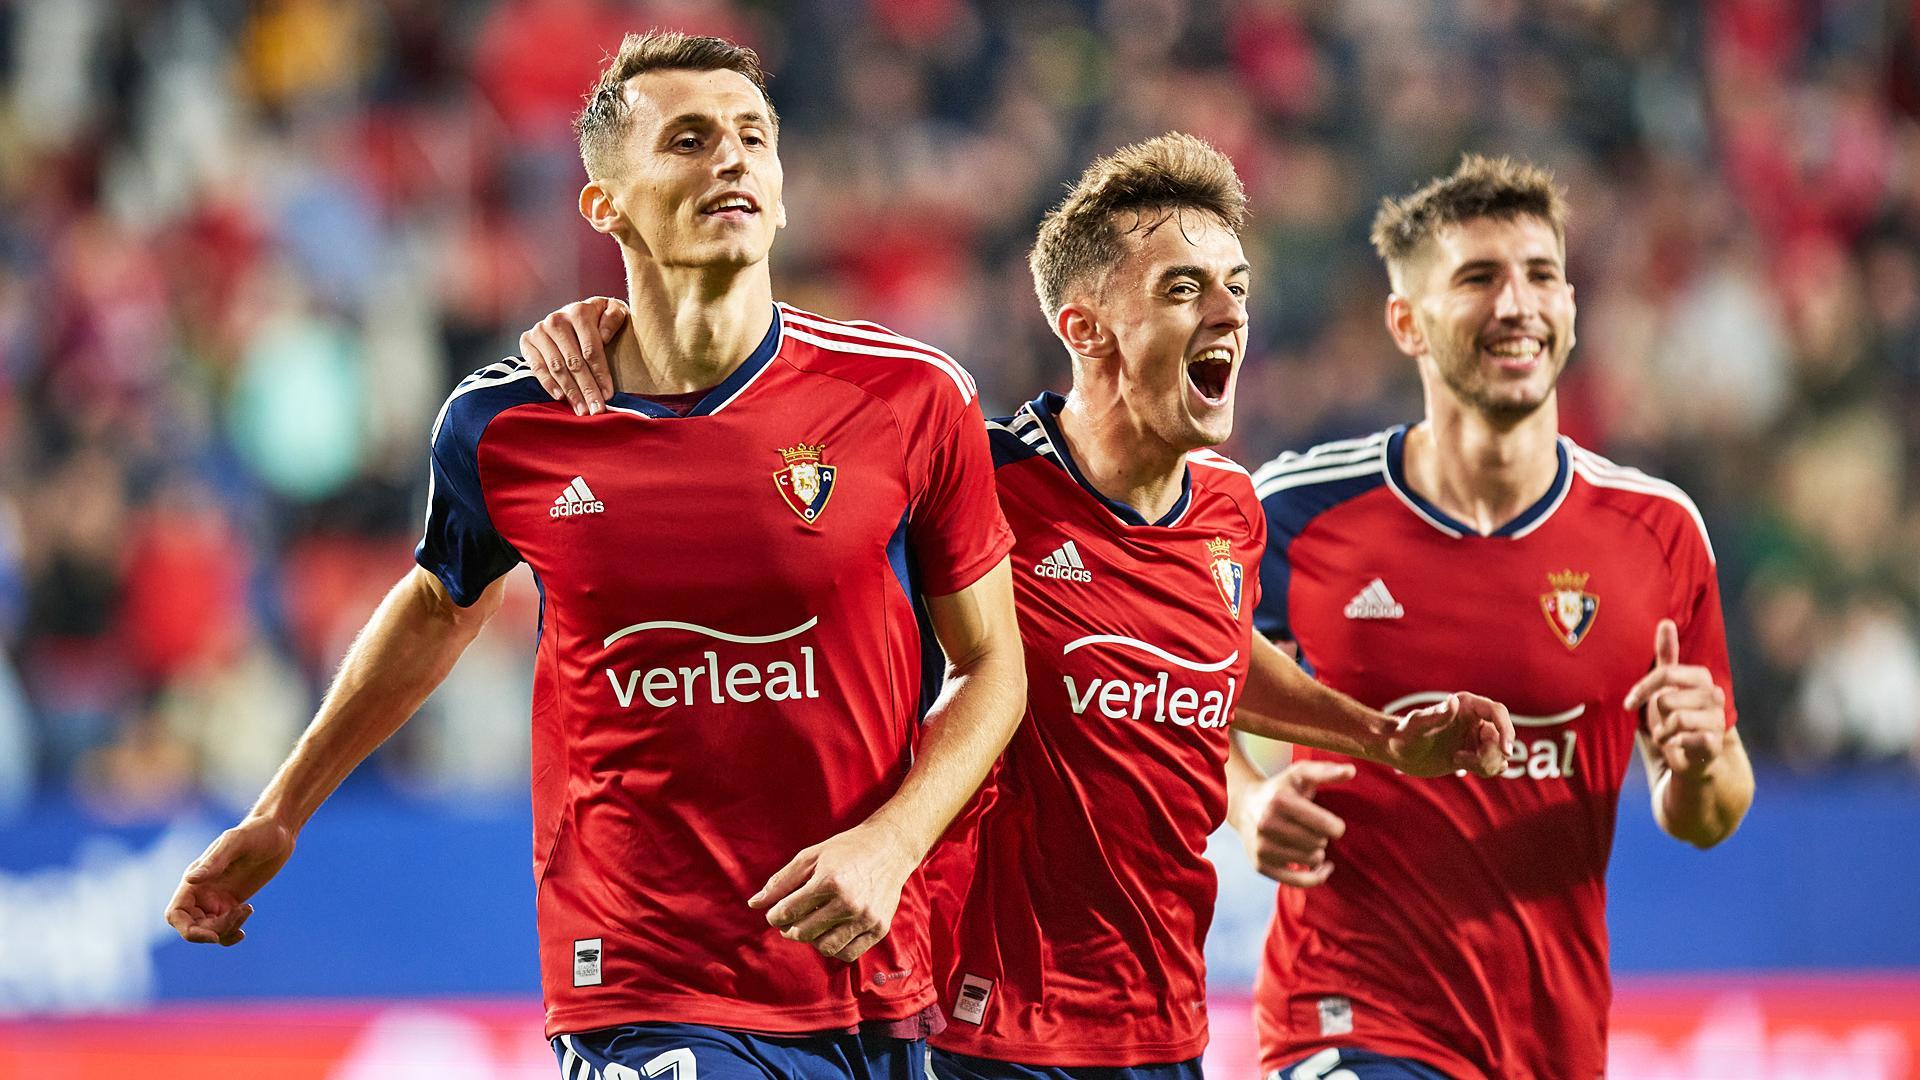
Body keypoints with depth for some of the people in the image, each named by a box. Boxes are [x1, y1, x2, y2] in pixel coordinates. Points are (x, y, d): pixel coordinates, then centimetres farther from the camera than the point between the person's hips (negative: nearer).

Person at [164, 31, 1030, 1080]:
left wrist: (889, 844, -12)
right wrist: (279, 815, 27)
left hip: (870, 986, 2)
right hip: (636, 993, -2)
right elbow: (439, 603, 20)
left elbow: (992, 663, 5)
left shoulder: (912, 398, -4)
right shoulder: (503, 425, -2)